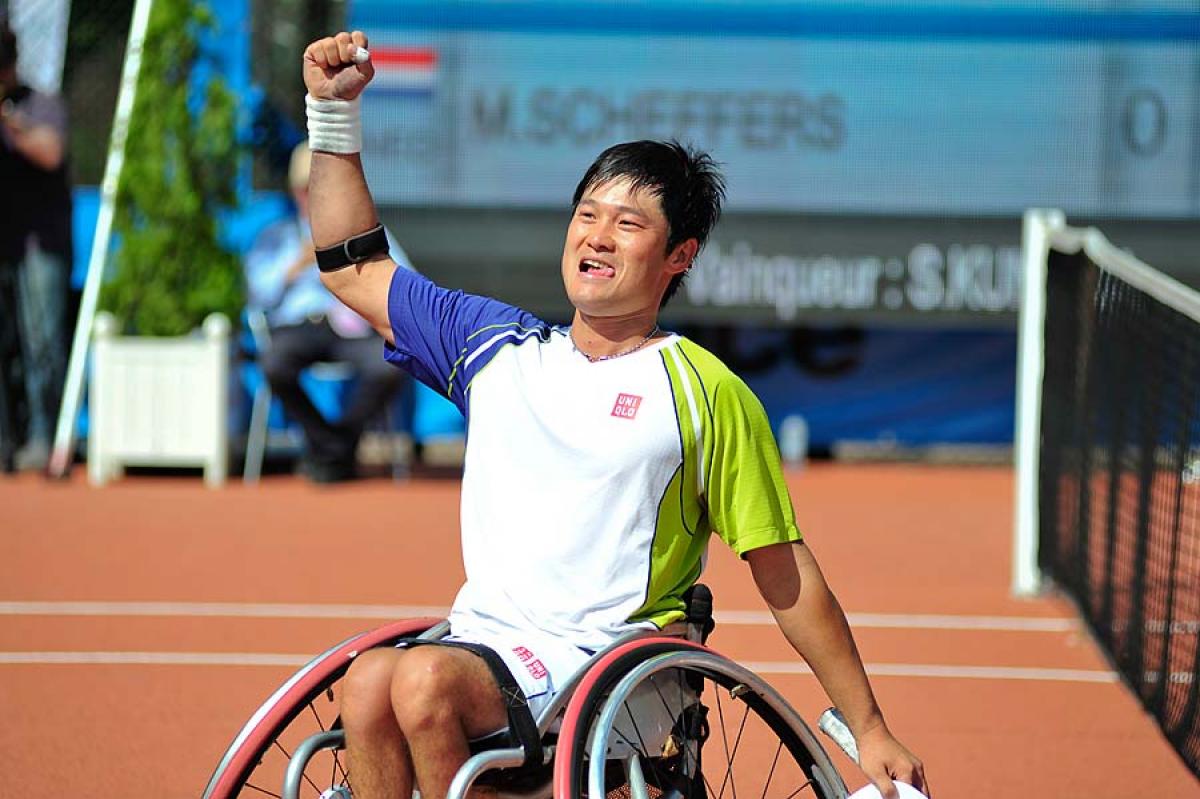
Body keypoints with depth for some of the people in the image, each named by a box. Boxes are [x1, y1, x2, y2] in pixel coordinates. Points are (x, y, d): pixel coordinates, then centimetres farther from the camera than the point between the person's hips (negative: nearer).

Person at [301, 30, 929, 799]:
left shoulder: (709, 394, 1)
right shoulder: (498, 346, 16)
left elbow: (788, 578, 4)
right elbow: (354, 270, 26)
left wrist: (870, 732, 5)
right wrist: (333, 110, 19)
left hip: (606, 658, -5)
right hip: (481, 639, 5)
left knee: (426, 679, -32)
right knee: (370, 680, -28)